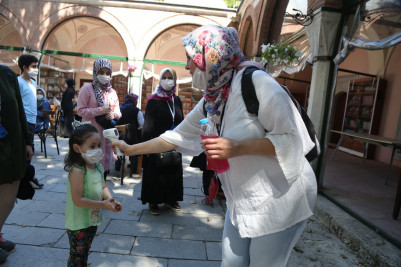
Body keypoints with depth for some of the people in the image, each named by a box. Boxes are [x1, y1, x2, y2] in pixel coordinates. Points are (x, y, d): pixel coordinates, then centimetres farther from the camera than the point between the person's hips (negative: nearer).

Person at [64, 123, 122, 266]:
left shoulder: (98, 167, -1)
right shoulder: (77, 171, -27)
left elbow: (103, 187, 9)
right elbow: (78, 200, -29)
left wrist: (110, 198, -11)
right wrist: (103, 204, -29)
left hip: (93, 220, 7)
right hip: (78, 223, -7)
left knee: (85, 252, 26)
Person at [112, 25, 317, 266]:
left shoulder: (254, 81, -18)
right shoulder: (210, 102, 5)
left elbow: (291, 138, -19)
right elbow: (177, 136, 11)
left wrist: (238, 148, -29)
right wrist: (130, 149, 13)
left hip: (280, 199, -6)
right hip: (241, 202, 7)